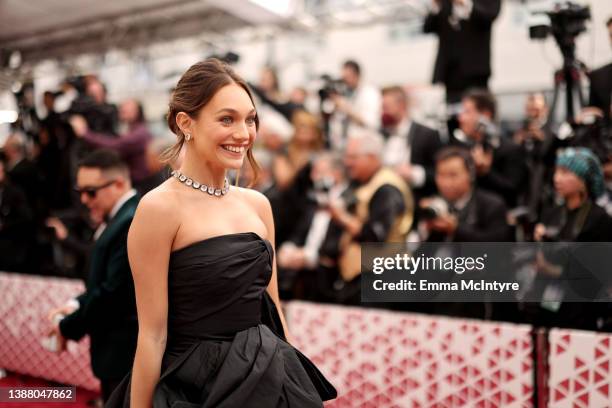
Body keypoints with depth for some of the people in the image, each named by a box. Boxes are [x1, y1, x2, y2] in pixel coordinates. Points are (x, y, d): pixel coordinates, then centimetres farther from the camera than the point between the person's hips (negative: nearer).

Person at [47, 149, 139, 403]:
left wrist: (69, 327, -10)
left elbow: (114, 291, -23)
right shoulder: (121, 217, 9)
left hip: (123, 351, -10)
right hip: (120, 347, 10)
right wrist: (77, 305, 1)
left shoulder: (131, 223, -22)